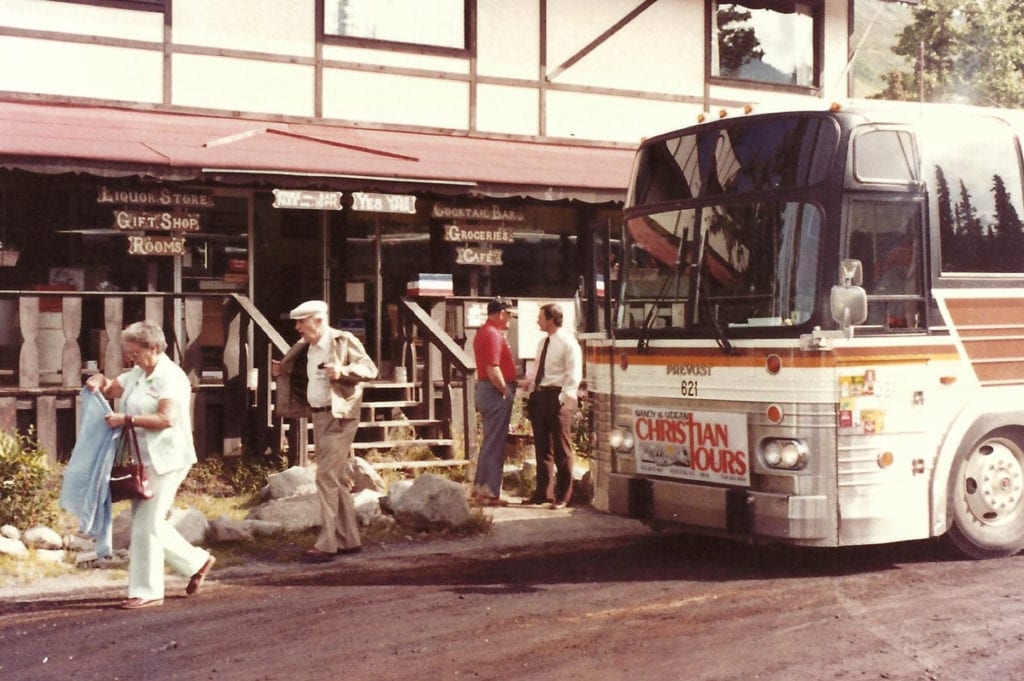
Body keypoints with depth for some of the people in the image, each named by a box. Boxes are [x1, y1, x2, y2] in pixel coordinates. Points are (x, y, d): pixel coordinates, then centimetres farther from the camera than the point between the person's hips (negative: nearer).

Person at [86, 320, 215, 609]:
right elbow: (110, 388, 25)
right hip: (142, 460, 9)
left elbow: (167, 419, -24)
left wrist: (127, 419, -25)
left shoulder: (171, 377, -14)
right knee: (150, 522, 14)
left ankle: (147, 591, 2)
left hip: (165, 461, -9)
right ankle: (197, 561, 28)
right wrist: (99, 381, 1)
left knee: (146, 525, -7)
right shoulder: (137, 374, 13)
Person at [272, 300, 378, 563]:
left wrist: (343, 370, -28)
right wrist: (283, 371, 8)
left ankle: (326, 544, -11)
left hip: (339, 416, -8)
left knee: (327, 477, -12)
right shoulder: (306, 348, 13)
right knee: (337, 479, 12)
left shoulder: (345, 341, -9)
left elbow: (370, 369, -13)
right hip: (318, 416, 8)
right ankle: (349, 540, 19)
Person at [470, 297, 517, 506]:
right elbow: (493, 370, -23)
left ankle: (480, 488, 23)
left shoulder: (484, 332, 16)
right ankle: (490, 493, -1)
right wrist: (506, 392, -15)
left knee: (489, 442, 17)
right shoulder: (493, 335, -17)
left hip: (484, 389, 10)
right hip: (496, 391, -10)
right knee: (495, 444, -5)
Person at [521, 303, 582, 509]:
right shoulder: (543, 342, 16)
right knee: (542, 448, 12)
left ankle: (562, 496, 6)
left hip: (556, 397, -8)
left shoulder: (568, 343, -9)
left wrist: (564, 399, -21)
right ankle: (543, 492, 20)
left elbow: (574, 375, -13)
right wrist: (526, 381, 4)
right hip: (539, 396, 8)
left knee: (562, 449, 0)